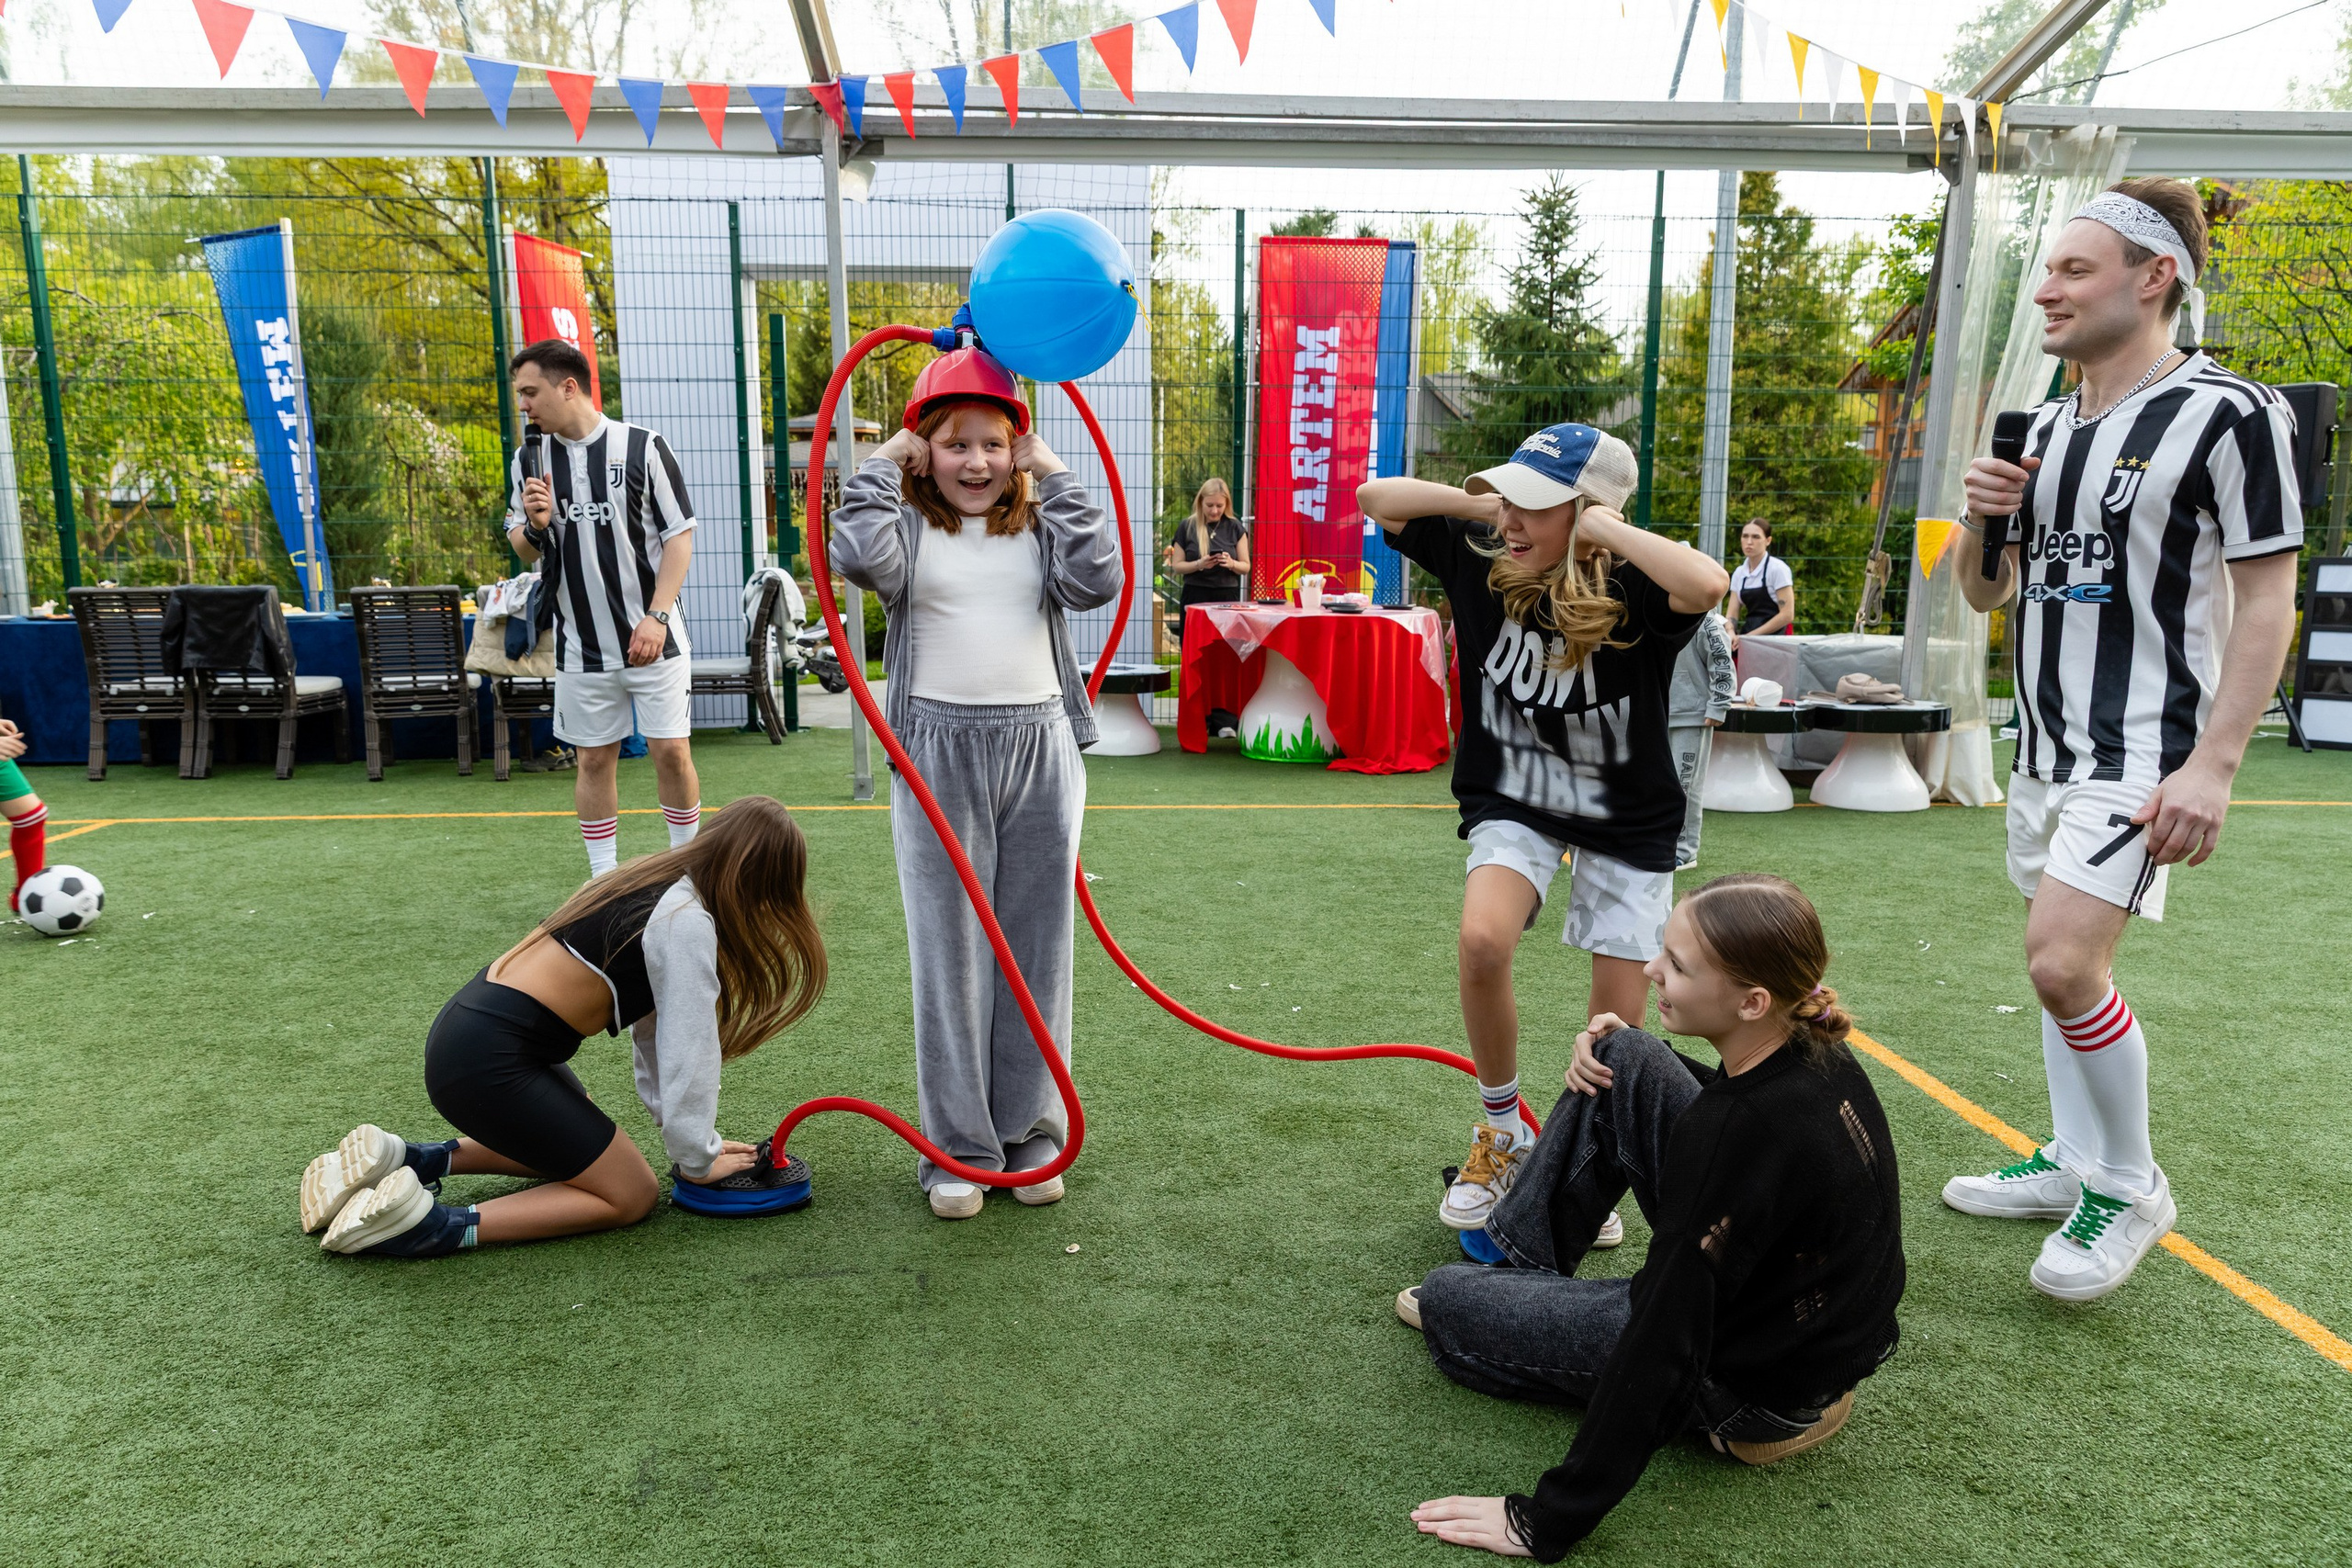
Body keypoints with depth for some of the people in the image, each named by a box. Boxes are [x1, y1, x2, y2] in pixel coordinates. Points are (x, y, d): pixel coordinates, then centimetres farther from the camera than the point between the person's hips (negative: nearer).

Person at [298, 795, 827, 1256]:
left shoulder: (663, 886, 12)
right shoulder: (687, 923, -16)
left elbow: (656, 1032, 16)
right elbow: (689, 1056, -13)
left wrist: (699, 1137, 16)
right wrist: (697, 1161, 2)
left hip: (467, 1024, 10)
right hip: (488, 1062, -10)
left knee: (578, 1145, 27)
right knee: (630, 1193, 1)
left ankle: (405, 1160, 17)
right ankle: (439, 1224, -9)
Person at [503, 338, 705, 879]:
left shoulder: (643, 446, -5)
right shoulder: (531, 457, 7)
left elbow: (679, 535, -4)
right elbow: (522, 548, 13)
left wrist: (657, 616, -13)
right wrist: (535, 526, -11)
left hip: (652, 638, -3)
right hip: (581, 646, 3)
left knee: (672, 751, -2)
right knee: (594, 759, 7)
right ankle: (603, 880, 18)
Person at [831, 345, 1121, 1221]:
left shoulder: (1039, 524, 12)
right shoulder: (908, 524, 6)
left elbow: (1096, 581, -7)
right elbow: (863, 561, -16)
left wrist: (1052, 477, -1)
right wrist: (883, 464, -3)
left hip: (1040, 749, 2)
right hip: (938, 753, -2)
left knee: (1036, 945, 8)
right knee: (948, 951, 2)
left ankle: (1031, 1130, 21)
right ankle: (957, 1146, 12)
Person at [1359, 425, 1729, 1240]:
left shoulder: (1631, 594, -26)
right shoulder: (1482, 561, -14)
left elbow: (1707, 583, -49)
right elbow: (1377, 498, -7)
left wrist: (1604, 528, -35)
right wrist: (1488, 501, -19)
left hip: (1629, 822, -1)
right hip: (1515, 805, 2)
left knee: (1616, 1034, 2)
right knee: (1482, 940, -26)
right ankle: (1501, 1136, -1)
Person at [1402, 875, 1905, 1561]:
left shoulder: (1740, 1130, -37)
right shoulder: (1815, 1050, -12)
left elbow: (1664, 1347, -33)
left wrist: (1548, 1523, -26)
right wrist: (1612, 1048, 0)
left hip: (1752, 1387, -7)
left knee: (1444, 1300, 1)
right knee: (1622, 1056, 3)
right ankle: (1527, 1253, 20)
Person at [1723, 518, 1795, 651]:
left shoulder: (1777, 569, -7)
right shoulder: (1739, 573, 10)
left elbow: (1787, 615, -11)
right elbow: (1732, 613, 7)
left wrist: (1750, 636, -15)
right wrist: (1731, 632, -15)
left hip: (1775, 639, -5)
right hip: (1747, 638, 5)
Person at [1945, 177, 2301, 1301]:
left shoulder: (2229, 414, -10)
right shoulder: (2049, 425, 11)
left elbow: (2267, 597, -12)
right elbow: (1988, 592, 18)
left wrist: (2214, 763, -18)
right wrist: (1983, 520, -5)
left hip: (2141, 755, -7)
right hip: (2045, 745, 7)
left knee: (2064, 962, -16)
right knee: (2061, 964, 13)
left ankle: (2130, 1188, 6)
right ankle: (2073, 1164, 29)